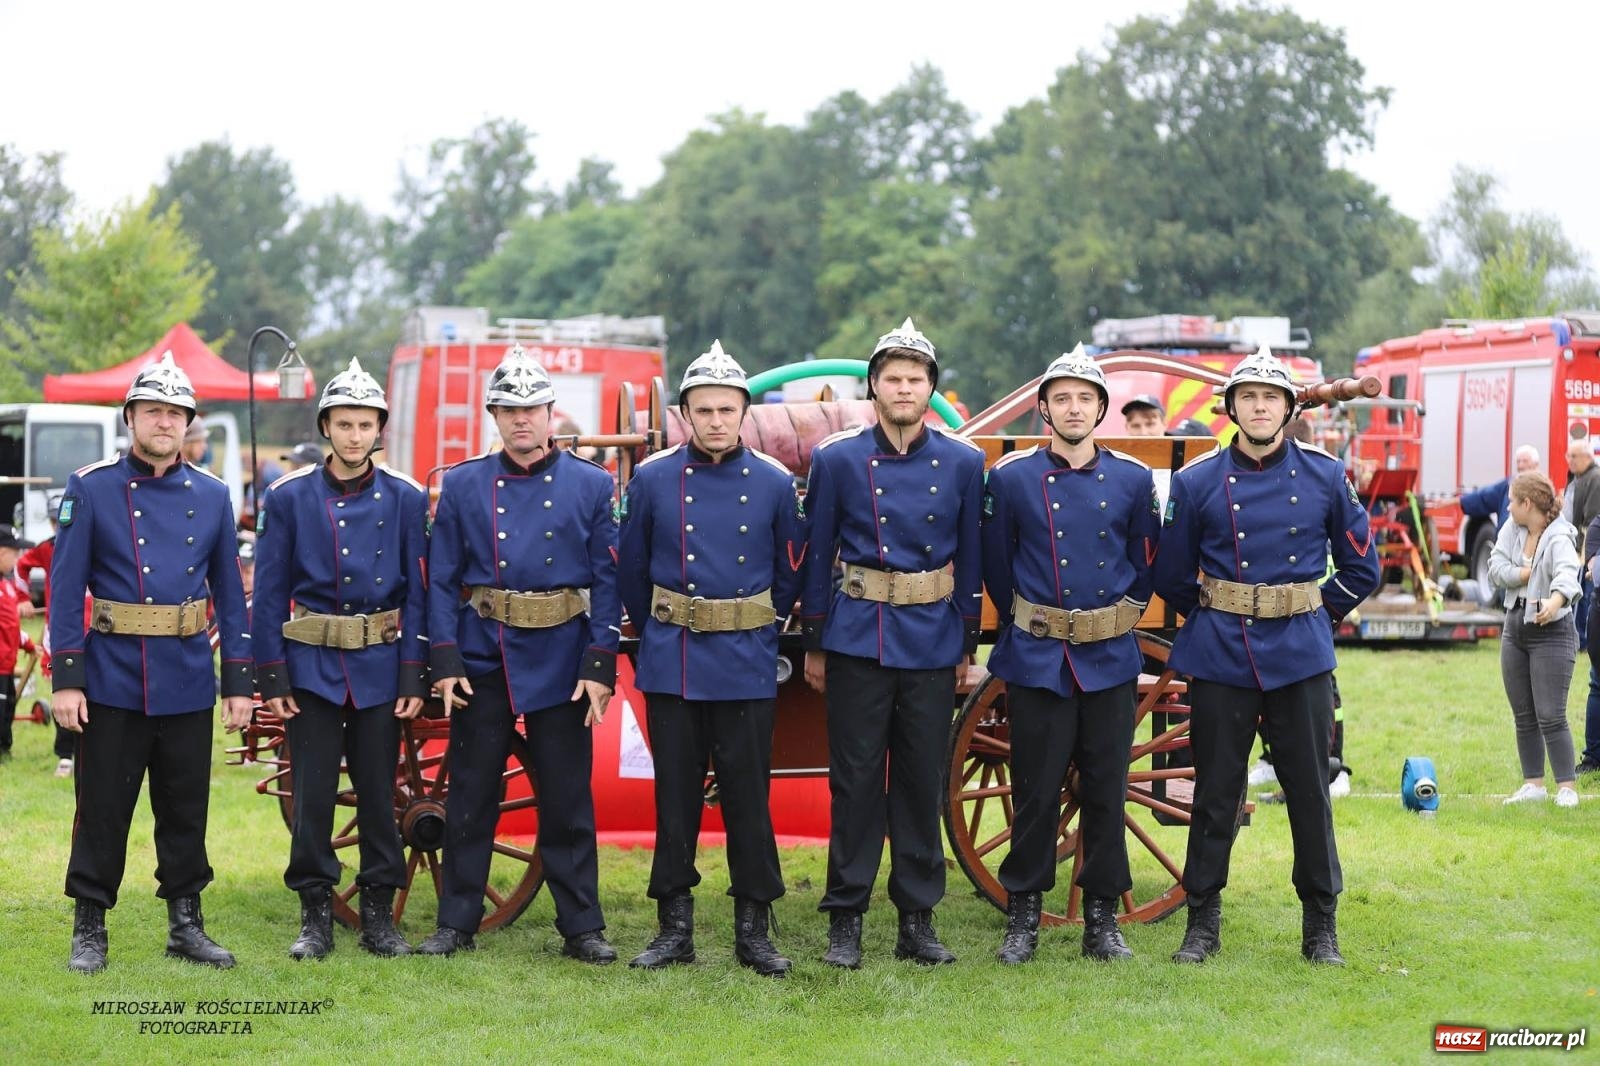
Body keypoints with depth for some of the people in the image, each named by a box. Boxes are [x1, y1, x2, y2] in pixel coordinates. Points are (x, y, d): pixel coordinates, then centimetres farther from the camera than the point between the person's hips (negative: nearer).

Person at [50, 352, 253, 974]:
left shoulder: (212, 496, 6)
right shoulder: (91, 490, -2)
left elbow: (230, 595, 9)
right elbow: (66, 590, -4)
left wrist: (238, 683, 5)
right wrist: (66, 681, -10)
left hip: (188, 684, 3)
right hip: (113, 682, -3)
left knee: (186, 810, 9)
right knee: (103, 809, 3)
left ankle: (185, 924, 20)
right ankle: (89, 929, 13)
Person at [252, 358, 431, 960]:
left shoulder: (405, 500, 3)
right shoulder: (289, 498, 1)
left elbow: (417, 594, 3)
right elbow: (269, 593, 1)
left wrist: (414, 678, -3)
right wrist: (272, 678, -4)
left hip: (380, 667, 1)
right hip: (312, 667, -1)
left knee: (378, 792, 5)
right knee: (312, 795, 1)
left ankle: (379, 916, 14)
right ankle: (315, 918, 10)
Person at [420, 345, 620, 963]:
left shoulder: (591, 486, 2)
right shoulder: (463, 485, 4)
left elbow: (608, 583, 0)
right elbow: (442, 580, 3)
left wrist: (600, 667, -7)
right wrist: (445, 662, -6)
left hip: (562, 665, -1)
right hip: (483, 661, 1)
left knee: (567, 801, 4)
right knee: (470, 797, 6)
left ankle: (581, 928, 11)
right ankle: (457, 924, 14)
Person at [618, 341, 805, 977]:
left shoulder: (774, 483, 0)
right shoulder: (652, 480, 0)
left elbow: (791, 571, 11)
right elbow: (631, 569, 11)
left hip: (746, 668, 0)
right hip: (671, 666, 0)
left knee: (748, 796, 2)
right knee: (675, 795, 5)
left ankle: (753, 930, 11)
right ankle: (674, 929, 13)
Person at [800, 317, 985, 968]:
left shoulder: (962, 463, 3)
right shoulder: (837, 460, 0)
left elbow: (970, 560, 9)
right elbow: (818, 555, 4)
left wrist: (966, 646, 8)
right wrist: (814, 645, 4)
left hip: (932, 643, 1)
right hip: (857, 639, -1)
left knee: (923, 781, 6)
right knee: (855, 781, 1)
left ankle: (917, 920, 14)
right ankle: (845, 921, 8)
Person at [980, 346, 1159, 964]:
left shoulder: (1132, 479, 3)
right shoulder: (1011, 478, -1)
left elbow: (1146, 564, 15)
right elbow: (995, 567, 9)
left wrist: (1119, 622, 13)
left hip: (1111, 662, 2)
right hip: (1036, 662, -1)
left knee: (1106, 792, 5)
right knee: (1036, 792, 1)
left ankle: (1102, 920, 14)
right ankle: (1023, 918, 11)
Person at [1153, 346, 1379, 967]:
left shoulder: (1325, 477, 2)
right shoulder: (1198, 483, 0)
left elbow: (1361, 566, 10)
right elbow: (1171, 575, 10)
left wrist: (1316, 617, 10)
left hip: (1300, 659, 0)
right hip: (1220, 661, 0)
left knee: (1310, 792, 3)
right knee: (1215, 793, 4)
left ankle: (1321, 927, 13)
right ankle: (1203, 923, 14)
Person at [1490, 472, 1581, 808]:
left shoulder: (1559, 538, -20)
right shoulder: (1512, 528, 0)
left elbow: (1567, 573, -39)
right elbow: (1496, 568, -5)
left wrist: (1555, 600, -59)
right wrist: (1529, 573, -19)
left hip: (1552, 633, -7)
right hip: (1515, 629, 7)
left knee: (1550, 716, -10)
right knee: (1523, 716, 10)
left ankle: (1567, 787, -4)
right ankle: (1533, 784, 17)